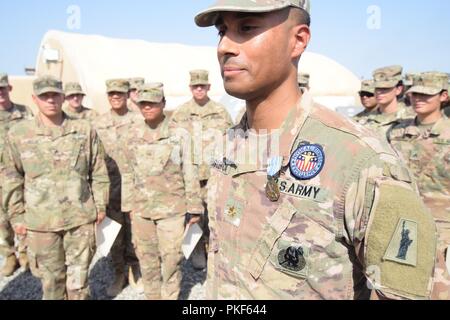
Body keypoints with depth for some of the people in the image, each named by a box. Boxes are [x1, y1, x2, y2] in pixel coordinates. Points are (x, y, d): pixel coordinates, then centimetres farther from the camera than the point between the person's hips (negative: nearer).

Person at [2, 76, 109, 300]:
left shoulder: (85, 130, -1)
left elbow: (99, 172, 4)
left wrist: (100, 206, 4)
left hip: (81, 217, 0)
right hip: (40, 221, 0)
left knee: (78, 277, 13)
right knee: (51, 279, 16)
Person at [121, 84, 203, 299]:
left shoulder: (178, 134, -8)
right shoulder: (132, 134, 4)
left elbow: (190, 173, -5)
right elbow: (128, 172, 9)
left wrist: (194, 207, -4)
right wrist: (129, 205, 9)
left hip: (172, 207, -3)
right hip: (141, 208, 4)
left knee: (171, 257, 5)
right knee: (146, 257, 15)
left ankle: (170, 296, 26)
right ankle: (152, 295, 34)